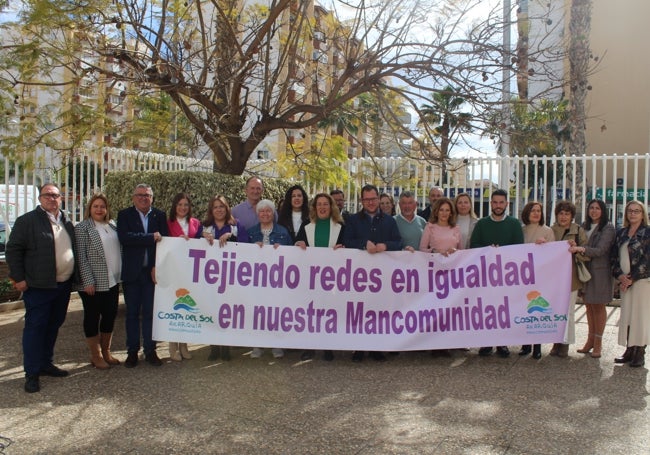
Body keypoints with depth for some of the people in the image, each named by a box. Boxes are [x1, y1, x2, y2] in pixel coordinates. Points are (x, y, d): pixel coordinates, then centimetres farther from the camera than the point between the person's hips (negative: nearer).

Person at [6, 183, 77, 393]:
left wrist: (73, 277, 15)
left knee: (53, 326, 15)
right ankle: (32, 373, 7)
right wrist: (19, 278, -11)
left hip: (63, 285, 6)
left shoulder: (66, 223, 13)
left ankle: (46, 363, 28)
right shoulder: (27, 221, -7)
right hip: (39, 287, -6)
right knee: (35, 328, -1)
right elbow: (13, 250, -7)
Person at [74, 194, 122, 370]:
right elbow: (81, 257, -12)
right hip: (93, 283, -6)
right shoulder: (82, 228, -7)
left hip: (112, 281, 6)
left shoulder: (112, 226, 10)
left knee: (110, 317, 12)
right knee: (92, 318, 6)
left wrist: (119, 274, 10)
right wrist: (88, 281, -17)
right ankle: (95, 356, 18)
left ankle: (106, 352, 27)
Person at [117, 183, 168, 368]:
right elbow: (124, 237, -15)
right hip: (132, 272, -1)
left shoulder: (159, 215, 6)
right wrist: (151, 237, -16)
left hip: (152, 271, 1)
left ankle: (150, 350, 16)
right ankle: (132, 351, 18)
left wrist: (157, 267, -10)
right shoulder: (124, 215, 2)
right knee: (132, 313, 8)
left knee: (150, 312, 5)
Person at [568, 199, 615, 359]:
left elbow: (600, 250, -17)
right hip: (585, 269, 5)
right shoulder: (584, 226, 11)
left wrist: (581, 249, -31)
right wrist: (574, 246, -6)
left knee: (598, 306, 1)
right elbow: (579, 245, 15)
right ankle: (590, 340, 17)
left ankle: (598, 343, 9)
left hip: (600, 272, -5)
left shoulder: (608, 229, -6)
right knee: (589, 305, 9)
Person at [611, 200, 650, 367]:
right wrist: (620, 275, -6)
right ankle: (629, 350, 16)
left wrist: (632, 278, -12)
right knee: (626, 315, 7)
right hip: (625, 280, 5)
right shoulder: (621, 233, 12)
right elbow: (614, 256, 9)